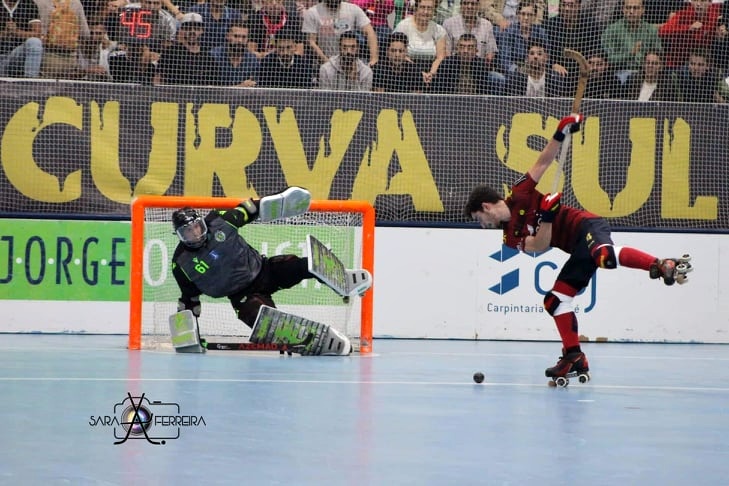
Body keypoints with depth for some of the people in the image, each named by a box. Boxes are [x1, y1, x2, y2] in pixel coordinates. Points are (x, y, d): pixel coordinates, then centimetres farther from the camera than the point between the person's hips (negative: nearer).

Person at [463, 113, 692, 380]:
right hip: (579, 249, 8)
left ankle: (664, 266, -39)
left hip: (587, 227, -8)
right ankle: (574, 357, 9)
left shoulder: (519, 195, 1)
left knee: (605, 256, -41)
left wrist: (561, 133, -10)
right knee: (554, 299, 5)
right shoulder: (511, 237, 14)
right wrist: (546, 215, -16)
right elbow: (540, 245, -2)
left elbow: (543, 162, 5)